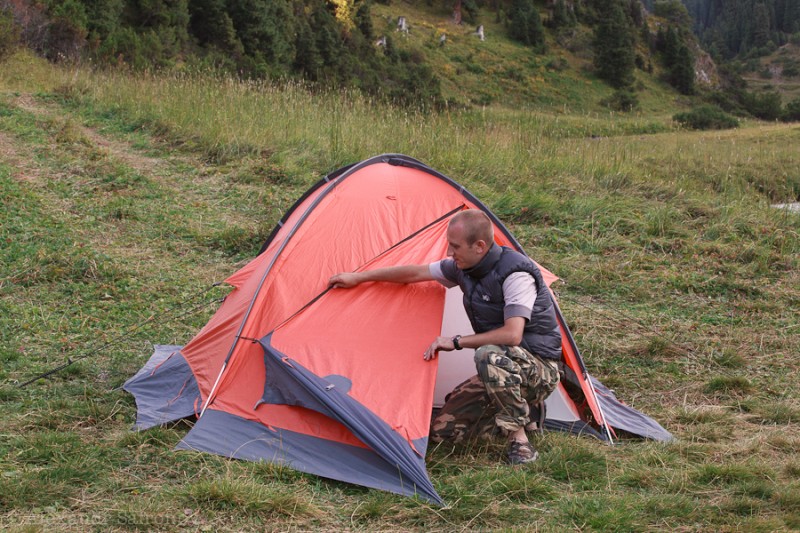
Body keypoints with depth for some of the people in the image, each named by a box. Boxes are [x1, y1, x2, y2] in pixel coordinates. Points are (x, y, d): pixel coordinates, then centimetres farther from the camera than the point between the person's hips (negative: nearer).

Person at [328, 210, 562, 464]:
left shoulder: (515, 273, -25)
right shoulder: (464, 267, 0)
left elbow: (512, 335, -35)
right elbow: (416, 273, 11)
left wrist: (456, 342, -23)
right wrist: (358, 278, 15)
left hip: (539, 368, -8)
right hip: (503, 369, 8)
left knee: (489, 355, -40)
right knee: (443, 429, 1)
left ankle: (519, 439, -24)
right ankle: (523, 412, 13)